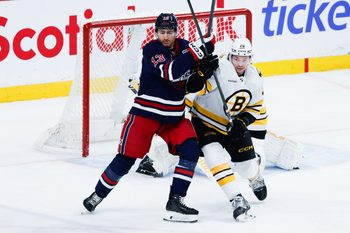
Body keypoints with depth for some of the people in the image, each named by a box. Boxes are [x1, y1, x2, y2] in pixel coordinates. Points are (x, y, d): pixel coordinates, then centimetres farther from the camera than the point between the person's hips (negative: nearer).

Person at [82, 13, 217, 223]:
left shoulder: (184, 47, 2)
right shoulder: (151, 50, -15)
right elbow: (170, 72, -31)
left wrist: (204, 68, -15)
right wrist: (197, 52, -36)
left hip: (174, 116, 5)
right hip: (146, 112, -5)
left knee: (190, 150, -14)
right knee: (127, 157, -3)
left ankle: (176, 201, -11)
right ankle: (98, 195, 18)